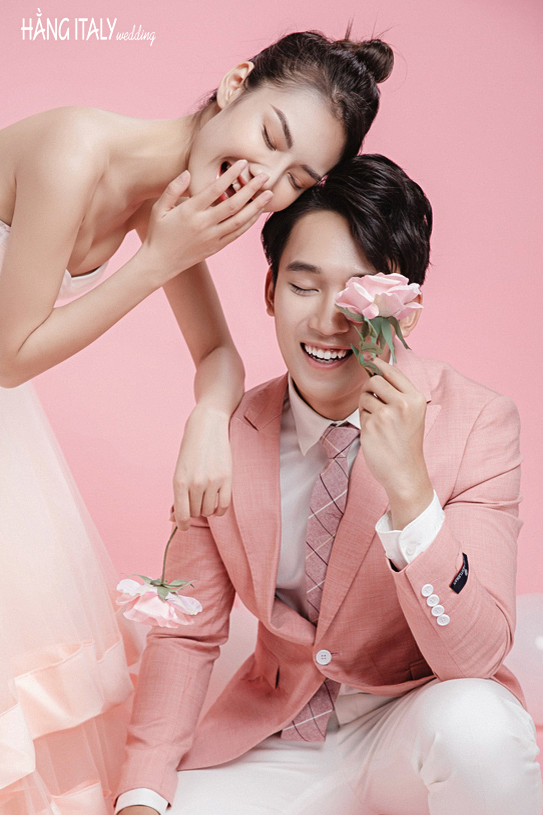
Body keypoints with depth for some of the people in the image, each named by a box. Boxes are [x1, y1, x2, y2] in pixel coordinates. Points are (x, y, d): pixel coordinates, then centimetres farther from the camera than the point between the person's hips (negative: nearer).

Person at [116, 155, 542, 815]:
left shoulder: (478, 424, -14)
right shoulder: (227, 435, -5)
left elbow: (474, 657, -20)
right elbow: (188, 633, 2)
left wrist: (408, 486, -34)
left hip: (417, 734, -3)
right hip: (278, 745, 3)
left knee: (471, 724, -35)